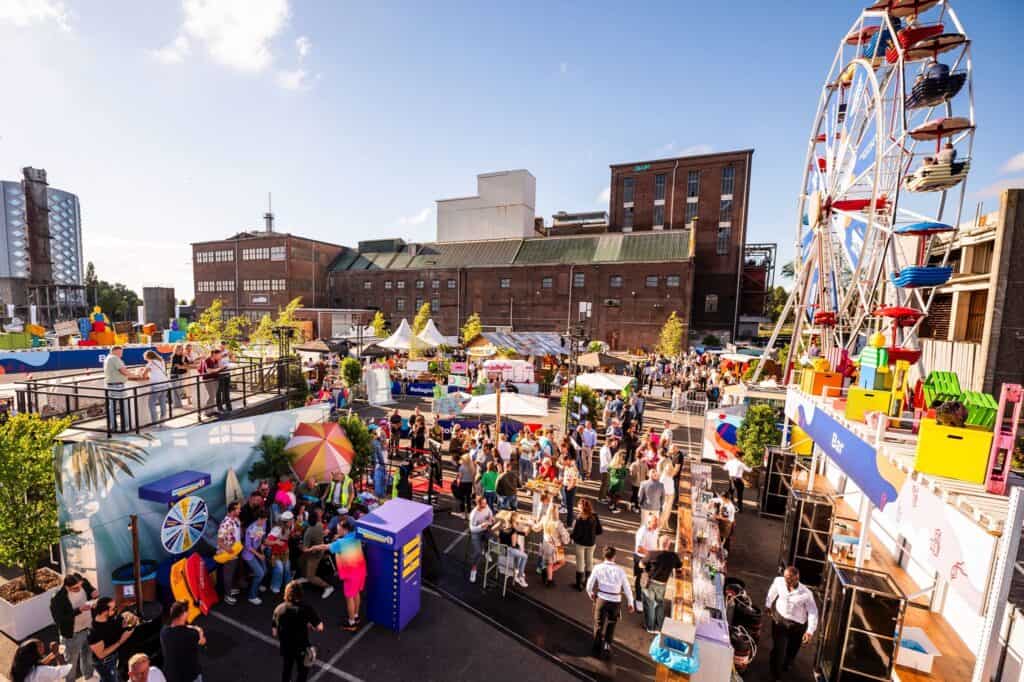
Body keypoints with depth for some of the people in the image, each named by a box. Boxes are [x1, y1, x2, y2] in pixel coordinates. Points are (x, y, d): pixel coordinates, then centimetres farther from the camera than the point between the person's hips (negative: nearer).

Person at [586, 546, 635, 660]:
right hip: (616, 601, 0)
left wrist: (590, 594, 20)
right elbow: (627, 587, -1)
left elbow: (589, 584, -1)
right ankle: (607, 647, 23)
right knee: (611, 626, 23)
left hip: (602, 599, 0)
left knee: (599, 624, 19)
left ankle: (597, 648, 32)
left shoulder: (598, 567, -8)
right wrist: (630, 603, 14)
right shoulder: (620, 569, -7)